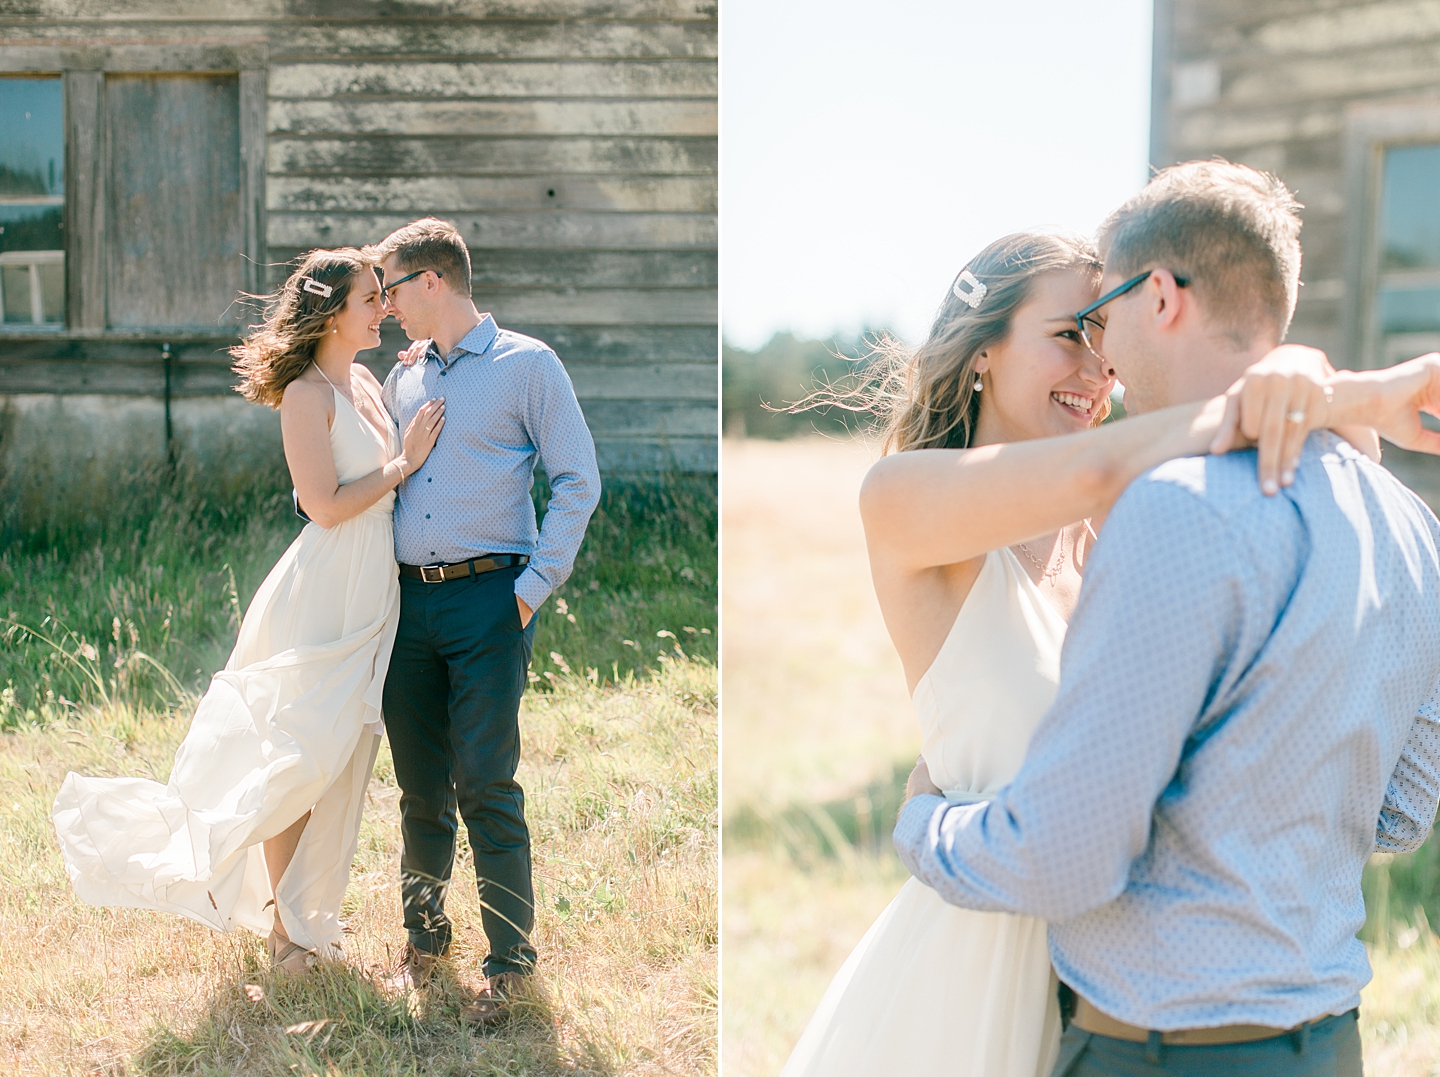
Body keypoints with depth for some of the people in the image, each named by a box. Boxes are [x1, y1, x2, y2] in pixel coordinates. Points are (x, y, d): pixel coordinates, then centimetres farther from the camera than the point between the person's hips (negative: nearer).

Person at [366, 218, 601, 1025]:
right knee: (420, 786, 9)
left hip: (488, 599, -5)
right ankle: (424, 938, 24)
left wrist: (535, 586, -8)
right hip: (408, 599, 5)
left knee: (487, 785, -7)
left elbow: (579, 482, -3)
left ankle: (511, 959, 3)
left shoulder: (526, 365, 0)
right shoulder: (403, 377, 17)